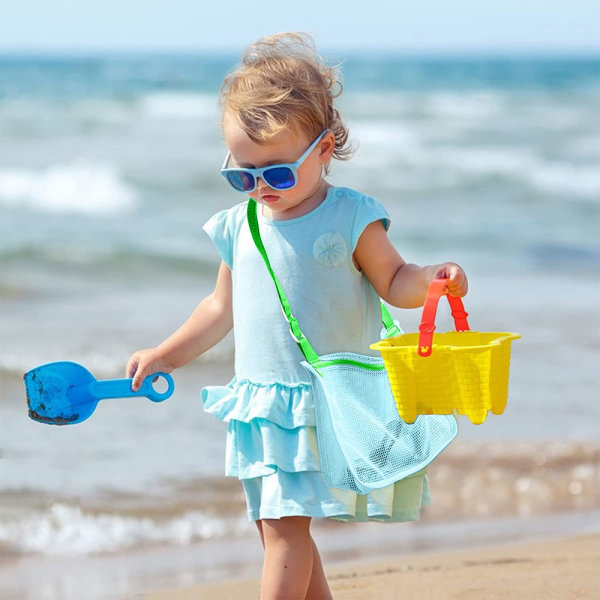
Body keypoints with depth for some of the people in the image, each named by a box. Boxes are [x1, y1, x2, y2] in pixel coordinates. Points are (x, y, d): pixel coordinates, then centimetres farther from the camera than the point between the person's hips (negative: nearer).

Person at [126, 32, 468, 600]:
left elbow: (394, 283, -1)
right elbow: (222, 307, 21)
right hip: (262, 406, 6)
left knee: (286, 528, -12)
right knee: (277, 528, 9)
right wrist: (165, 355, 24)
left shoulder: (352, 219, -6)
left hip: (330, 405, -6)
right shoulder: (238, 227, 8)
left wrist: (432, 278, -22)